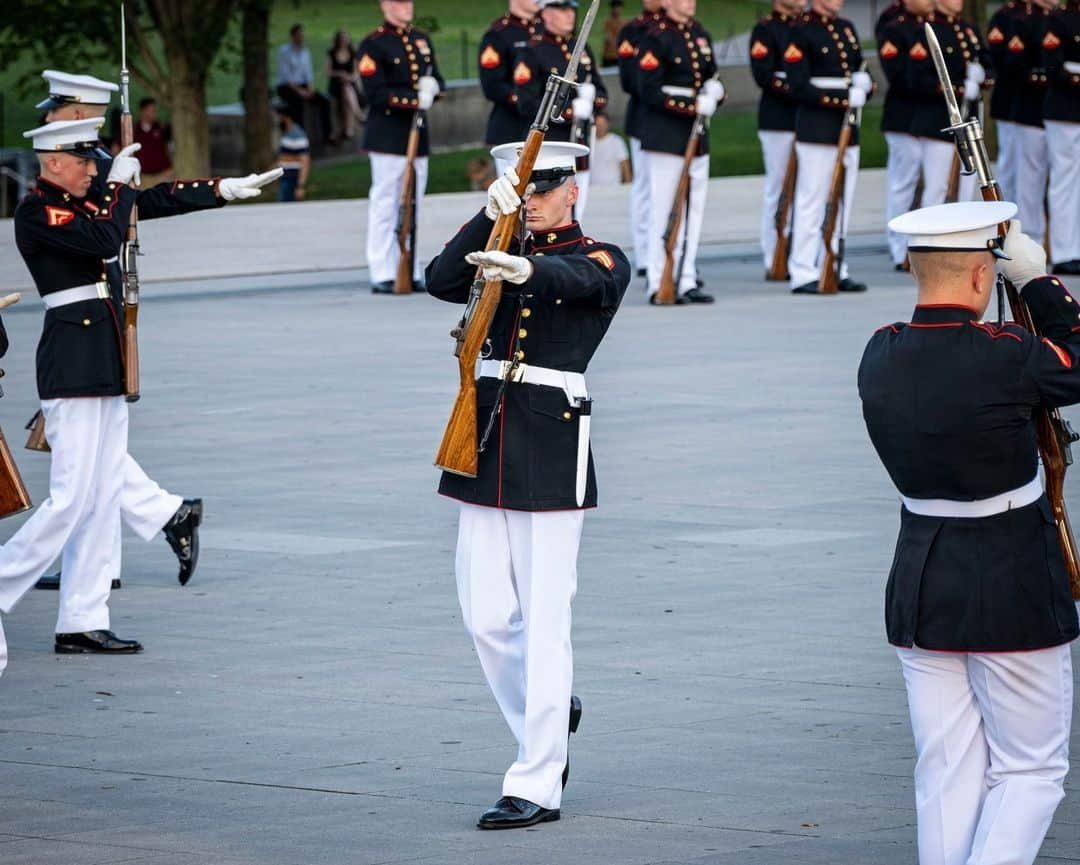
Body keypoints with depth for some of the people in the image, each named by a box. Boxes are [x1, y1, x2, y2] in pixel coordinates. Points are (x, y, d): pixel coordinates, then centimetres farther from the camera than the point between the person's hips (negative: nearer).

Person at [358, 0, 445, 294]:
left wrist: (432, 87, -6)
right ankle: (382, 276, -4)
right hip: (387, 135, -7)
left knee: (413, 206, 8)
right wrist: (415, 99, -19)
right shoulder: (373, 44, -6)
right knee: (384, 206, -6)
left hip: (418, 135, 7)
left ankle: (411, 272, 12)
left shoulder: (422, 40, 16)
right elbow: (376, 93, -13)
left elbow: (437, 82, 18)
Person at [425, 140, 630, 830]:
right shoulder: (499, 253, 15)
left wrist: (526, 269, -46)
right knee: (486, 618, 5)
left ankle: (537, 787, -4)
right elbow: (441, 282, -4)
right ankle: (551, 720, 31)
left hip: (553, 451, -5)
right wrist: (490, 217, -16)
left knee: (543, 623, -7)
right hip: (485, 442, 5)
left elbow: (578, 278, -24)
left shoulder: (603, 261, 1)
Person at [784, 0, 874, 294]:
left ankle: (835, 270, 14)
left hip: (847, 129, 7)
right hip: (817, 129, -7)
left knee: (843, 203, 8)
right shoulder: (802, 31, -7)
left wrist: (864, 84, -2)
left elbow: (860, 71, 22)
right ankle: (803, 275, -2)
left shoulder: (846, 28, 16)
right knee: (812, 201, -5)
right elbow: (799, 87, -14)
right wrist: (843, 100, -19)